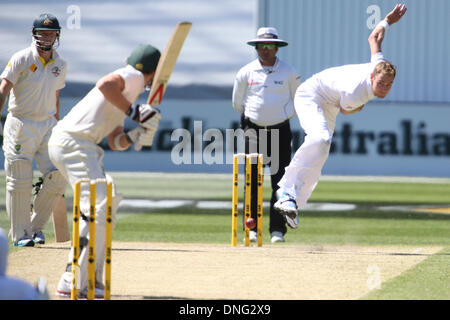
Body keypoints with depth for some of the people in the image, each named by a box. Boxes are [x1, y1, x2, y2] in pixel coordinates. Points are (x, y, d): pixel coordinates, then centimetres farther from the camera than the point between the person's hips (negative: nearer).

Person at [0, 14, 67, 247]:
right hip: (21, 125, -5)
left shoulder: (60, 66, 10)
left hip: (47, 125, 5)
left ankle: (36, 226, 9)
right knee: (20, 182, -4)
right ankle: (21, 234, 6)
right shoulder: (21, 59, -7)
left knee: (58, 177, -7)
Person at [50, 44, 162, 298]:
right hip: (74, 142, -11)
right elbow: (105, 85, -25)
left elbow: (115, 143, 21)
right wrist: (133, 111, -17)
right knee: (100, 206, -17)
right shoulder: (133, 76, -2)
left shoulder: (126, 96, 27)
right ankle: (75, 283, -21)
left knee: (109, 200, 19)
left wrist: (138, 134, 3)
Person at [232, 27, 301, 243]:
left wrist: (283, 117, 9)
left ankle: (278, 230, 0)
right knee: (251, 182, -2)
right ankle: (250, 228, 3)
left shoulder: (289, 73, 2)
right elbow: (237, 103, 15)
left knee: (280, 182, -4)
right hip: (253, 131, 1)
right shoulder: (245, 73, 4)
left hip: (281, 130, -1)